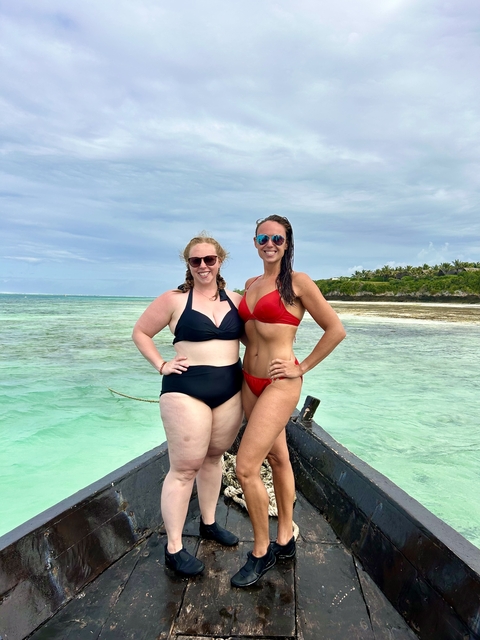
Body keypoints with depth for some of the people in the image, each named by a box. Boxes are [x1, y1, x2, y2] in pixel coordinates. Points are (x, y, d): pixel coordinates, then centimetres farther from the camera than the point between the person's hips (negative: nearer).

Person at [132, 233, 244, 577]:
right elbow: (140, 332, 4)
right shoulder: (174, 299, -3)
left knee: (214, 457, 18)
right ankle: (174, 549, 17)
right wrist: (161, 365, -5)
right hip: (187, 389, -4)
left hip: (230, 390, 5)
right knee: (185, 468, 0)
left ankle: (209, 523, 39)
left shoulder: (235, 299, 7)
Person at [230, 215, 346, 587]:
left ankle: (261, 552, 16)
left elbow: (336, 330, -9)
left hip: (280, 384, -7)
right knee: (277, 458, 17)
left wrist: (303, 367, -9)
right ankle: (285, 540, 34)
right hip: (250, 381, 7)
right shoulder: (251, 284, 11)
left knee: (245, 467, -7)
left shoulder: (297, 282, -10)